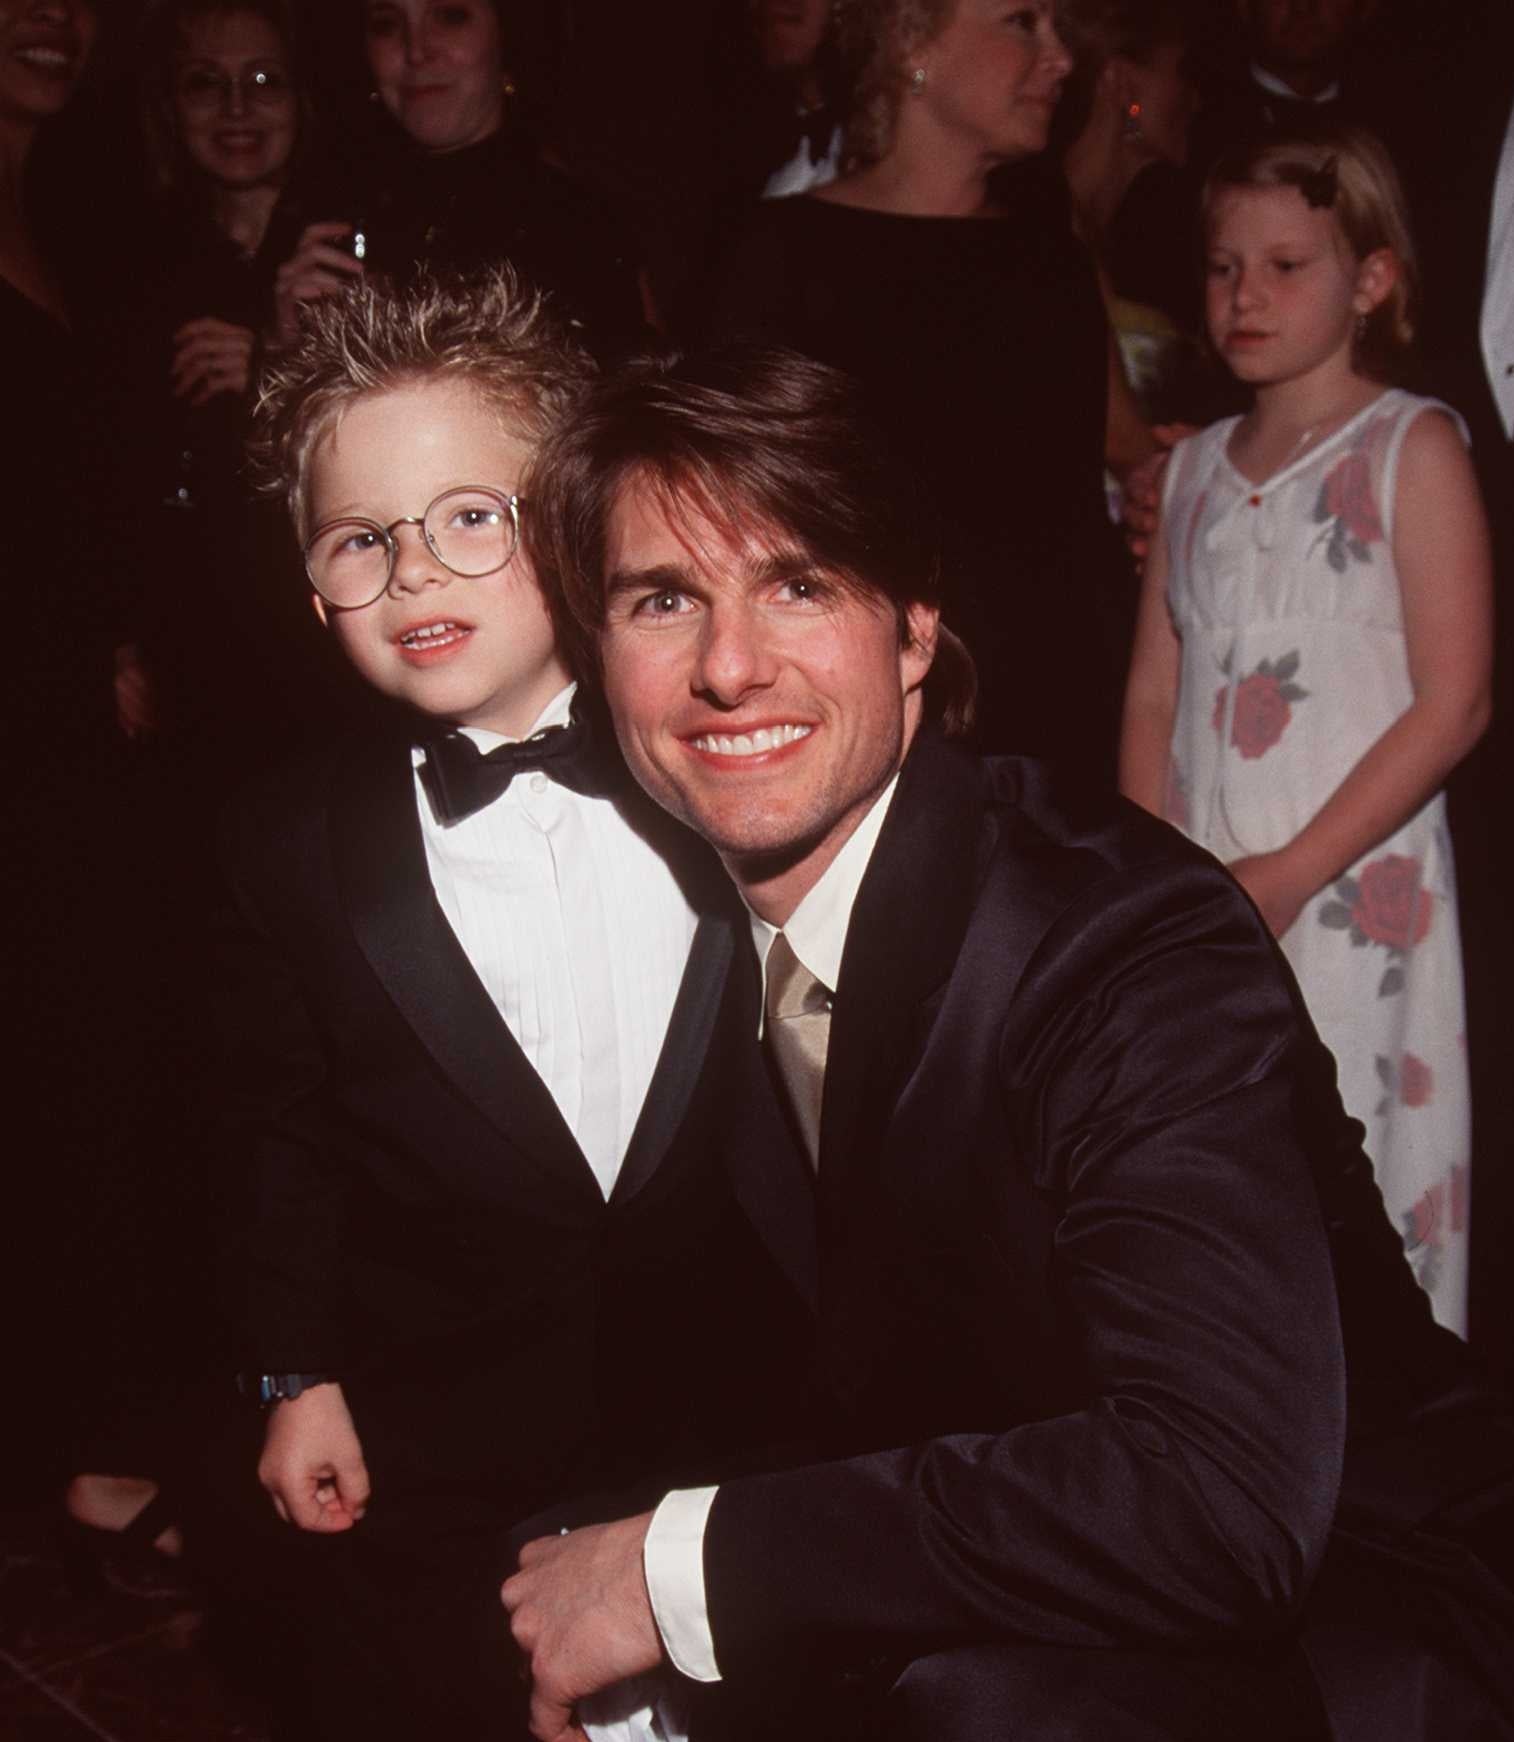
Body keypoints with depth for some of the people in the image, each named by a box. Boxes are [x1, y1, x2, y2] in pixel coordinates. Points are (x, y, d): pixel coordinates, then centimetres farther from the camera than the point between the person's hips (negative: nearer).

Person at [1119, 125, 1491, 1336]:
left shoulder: (1413, 445, -2)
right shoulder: (1198, 466, 14)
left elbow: (1452, 705, -9)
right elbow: (1153, 695, 12)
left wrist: (1294, 871, -14)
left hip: (1354, 895, -5)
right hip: (1199, 913, 5)